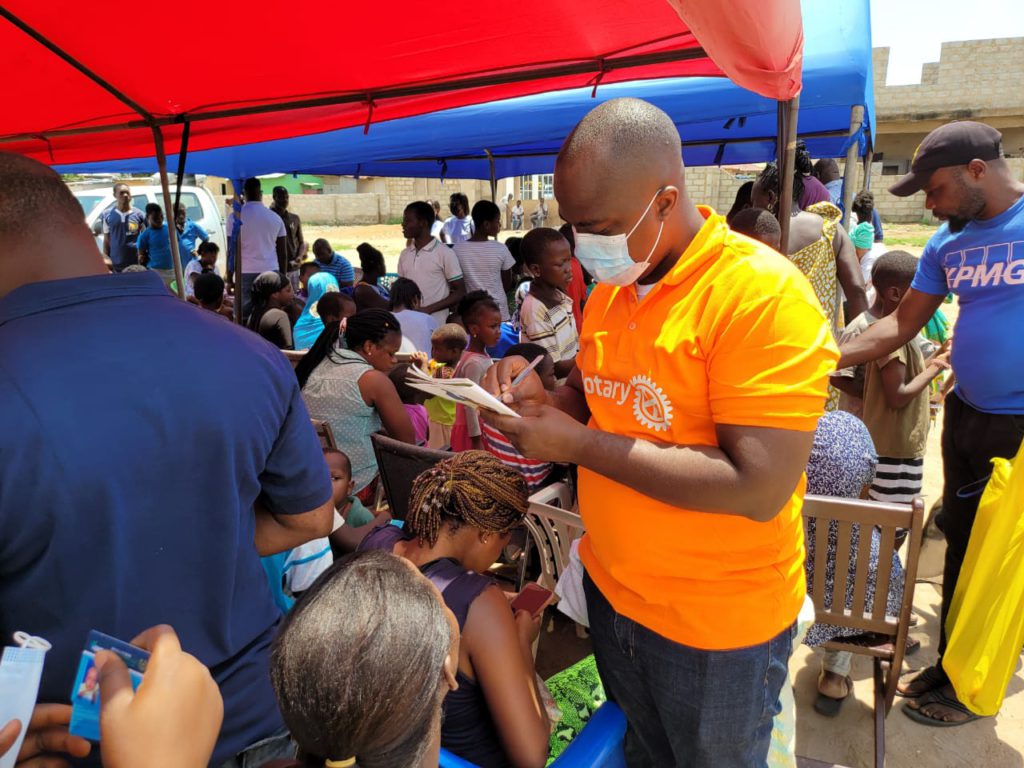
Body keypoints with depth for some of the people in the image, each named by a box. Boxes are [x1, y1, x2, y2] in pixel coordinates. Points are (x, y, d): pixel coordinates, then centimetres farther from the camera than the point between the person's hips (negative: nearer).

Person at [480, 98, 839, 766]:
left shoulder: (763, 294, -24)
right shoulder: (611, 288, 0)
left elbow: (759, 489, -29)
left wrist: (580, 444, -26)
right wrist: (542, 397, -10)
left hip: (717, 623, -6)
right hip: (611, 588, 6)